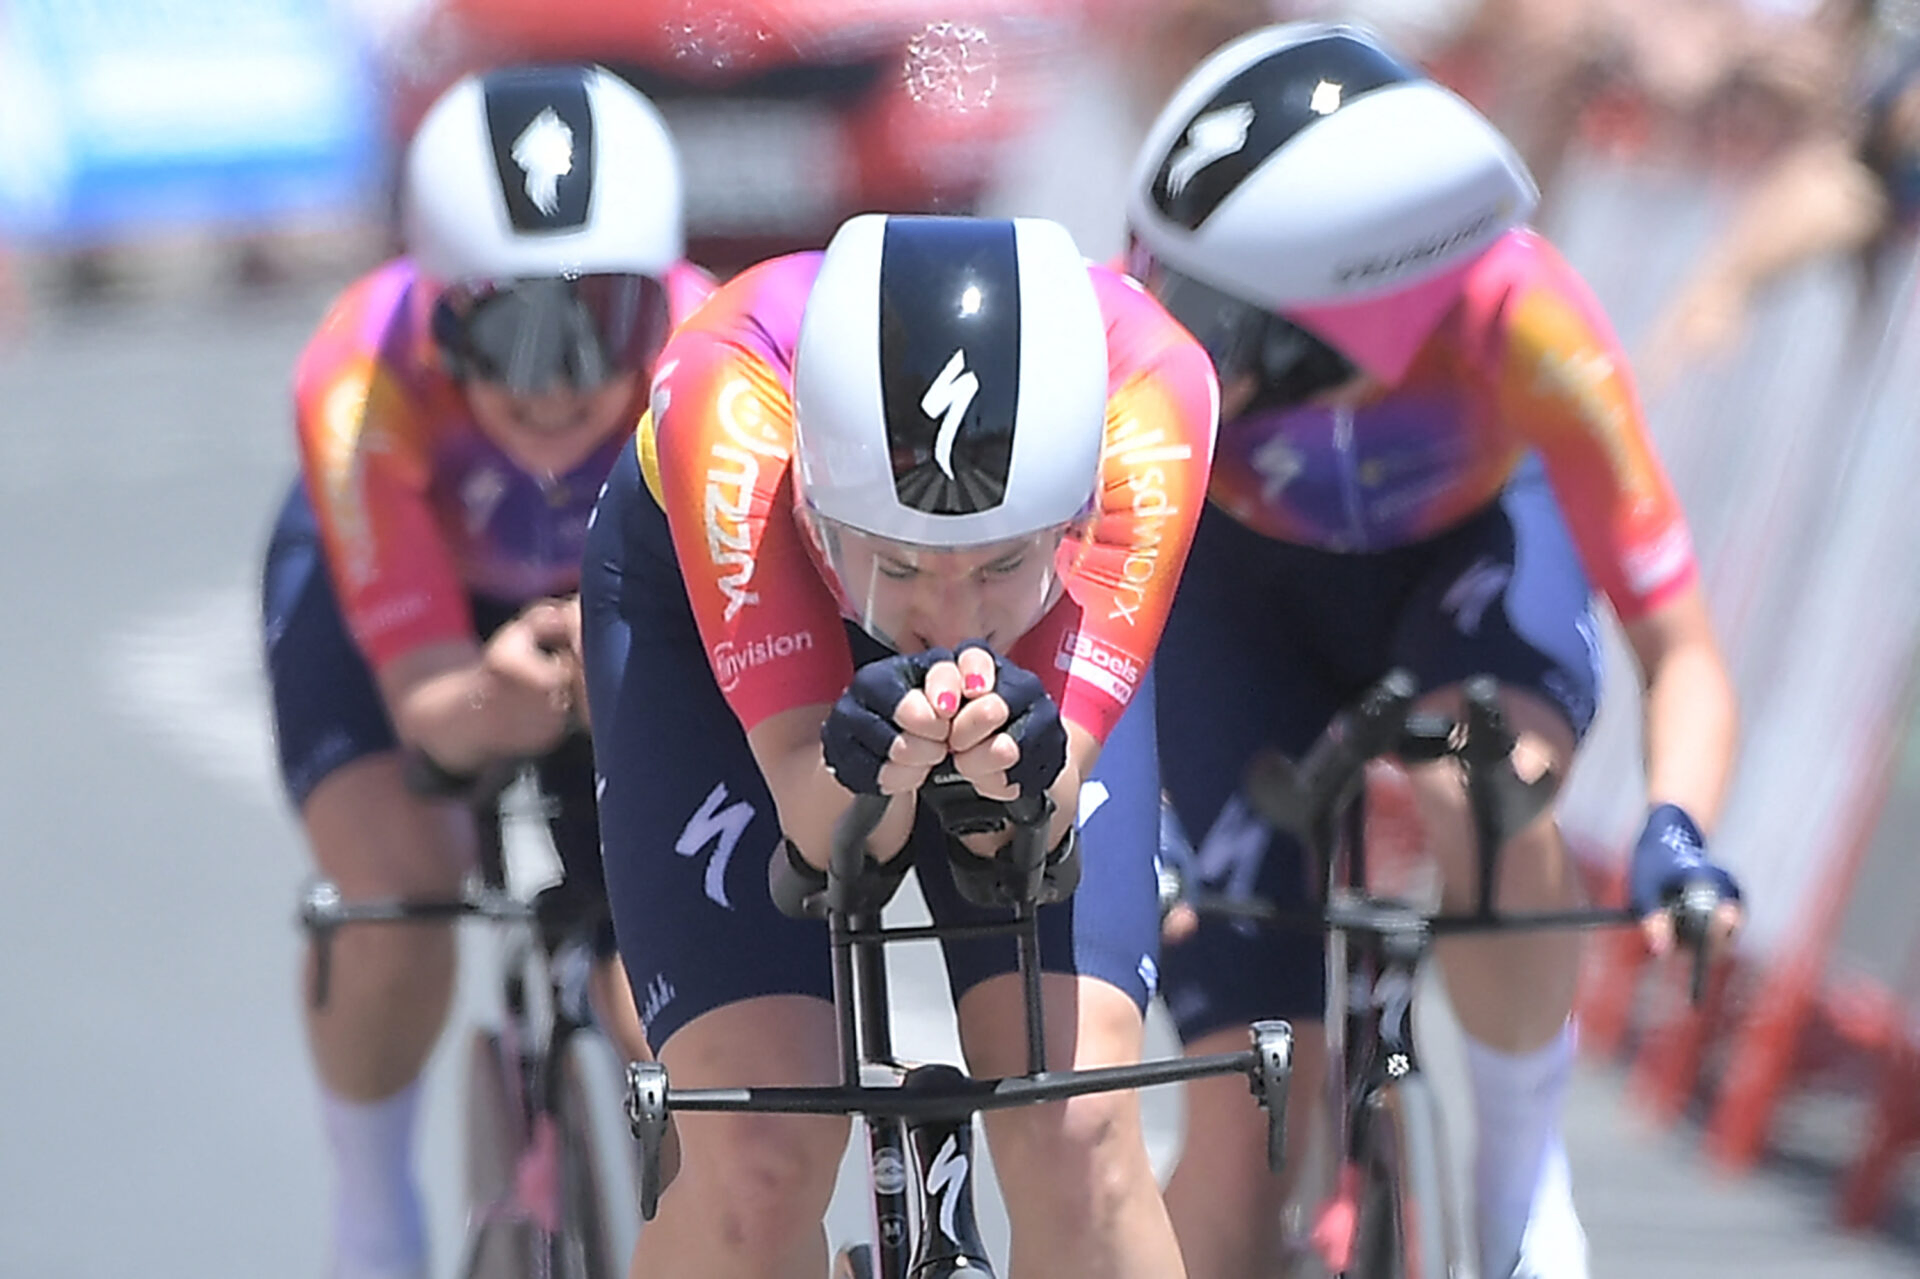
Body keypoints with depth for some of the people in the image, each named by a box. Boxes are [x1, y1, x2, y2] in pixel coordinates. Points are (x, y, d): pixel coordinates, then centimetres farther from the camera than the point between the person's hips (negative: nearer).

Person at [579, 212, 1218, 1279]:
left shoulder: (1149, 394, -38)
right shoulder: (730, 399, -40)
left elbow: (1043, 822, -35)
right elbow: (823, 830, -37)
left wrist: (1019, 781, -57)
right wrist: (877, 767, -58)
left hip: (1031, 657, 1)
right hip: (715, 606, -1)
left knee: (1076, 1132, -19)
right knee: (760, 1159, -19)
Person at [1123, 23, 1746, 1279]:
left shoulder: (1519, 323, -37)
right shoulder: (1149, 327, -36)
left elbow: (1680, 651, -32)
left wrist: (1676, 834, -49)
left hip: (1474, 552, -1)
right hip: (1245, 586, 1)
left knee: (1486, 799, -37)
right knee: (1244, 1124, -12)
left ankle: (1524, 1163, -10)